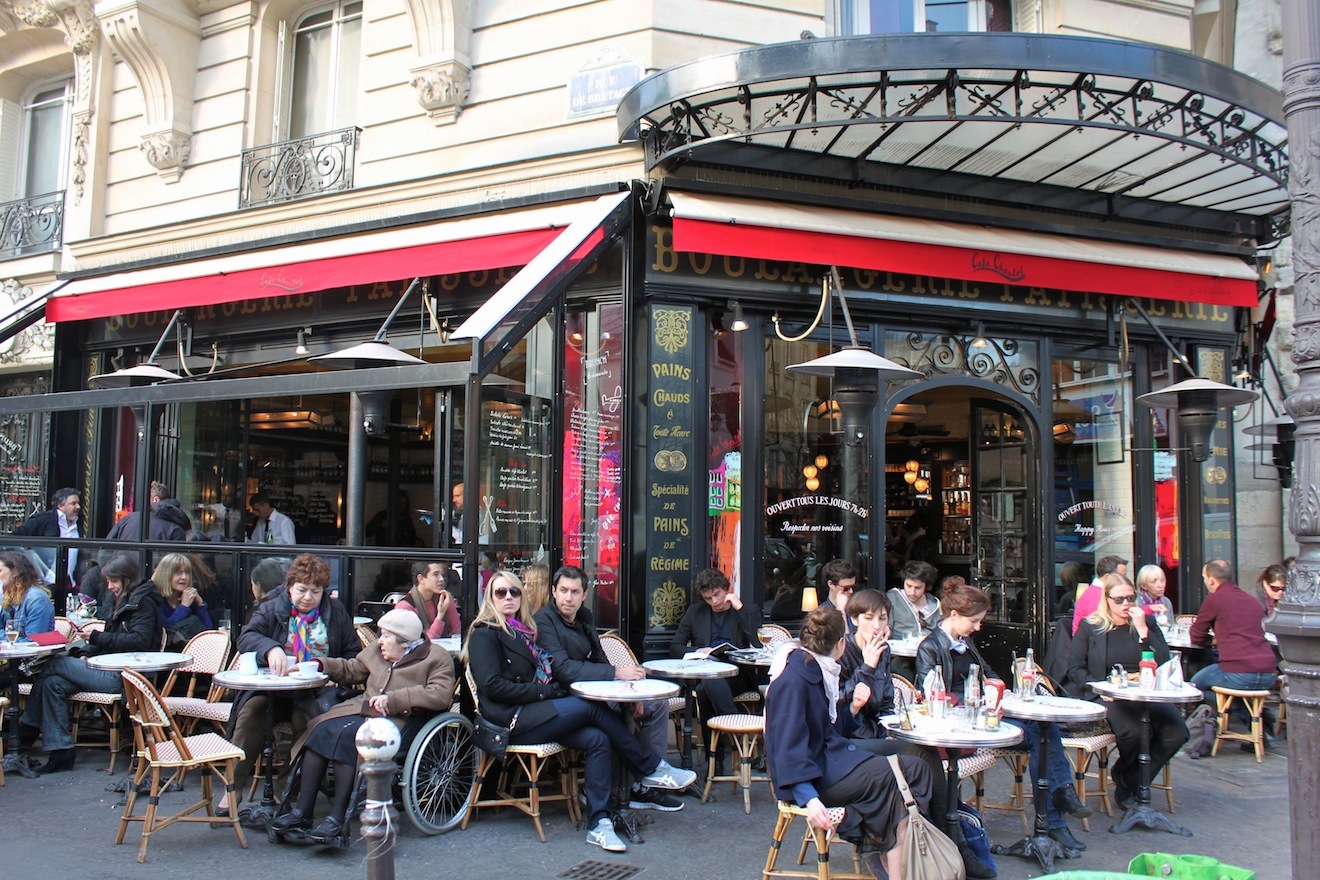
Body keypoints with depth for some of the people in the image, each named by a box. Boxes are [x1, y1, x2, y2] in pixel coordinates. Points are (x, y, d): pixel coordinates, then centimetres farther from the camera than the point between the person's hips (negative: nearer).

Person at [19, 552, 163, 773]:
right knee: (53, 684, -10)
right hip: (110, 669, 9)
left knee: (53, 665, -9)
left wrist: (96, 637, -17)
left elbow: (139, 640, -20)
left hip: (123, 677, -9)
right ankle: (60, 751, -5)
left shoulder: (143, 603, -8)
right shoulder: (119, 602, 21)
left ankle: (27, 729, 5)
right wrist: (86, 655, 4)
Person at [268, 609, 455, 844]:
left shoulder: (437, 658, -4)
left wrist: (392, 699, -18)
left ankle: (338, 819, -26)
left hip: (399, 719, -7)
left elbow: (441, 695, -17)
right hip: (362, 709, 7)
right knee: (320, 730, -21)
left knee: (346, 737, -31)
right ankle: (302, 812, -16)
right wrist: (321, 664, 15)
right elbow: (352, 670, 31)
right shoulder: (378, 650, 16)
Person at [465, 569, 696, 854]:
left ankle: (598, 824, -19)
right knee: (592, 707, -18)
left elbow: (548, 670, 23)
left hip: (532, 713, 7)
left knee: (597, 738, -17)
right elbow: (492, 686, -14)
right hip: (510, 721, -7)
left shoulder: (524, 630, 22)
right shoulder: (484, 634, -2)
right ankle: (652, 768, -7)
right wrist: (545, 691, -13)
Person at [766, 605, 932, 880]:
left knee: (916, 769, -3)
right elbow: (789, 747, -23)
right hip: (811, 773, -10)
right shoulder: (792, 680, -18)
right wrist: (809, 798, -30)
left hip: (830, 756, 10)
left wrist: (854, 708, 3)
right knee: (884, 777, -23)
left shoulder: (819, 672, 12)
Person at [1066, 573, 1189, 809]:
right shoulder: (1089, 626, 7)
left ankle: (1129, 784, -1)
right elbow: (1075, 669, 4)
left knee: (1177, 732, -24)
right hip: (1106, 697, -3)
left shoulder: (1146, 623, 15)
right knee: (1135, 731, -33)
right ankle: (1126, 778, 2)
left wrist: (1143, 630, -6)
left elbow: (1164, 663, 2)